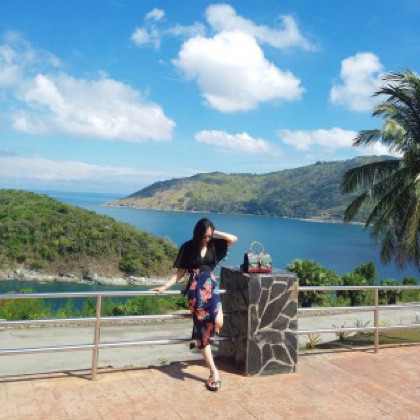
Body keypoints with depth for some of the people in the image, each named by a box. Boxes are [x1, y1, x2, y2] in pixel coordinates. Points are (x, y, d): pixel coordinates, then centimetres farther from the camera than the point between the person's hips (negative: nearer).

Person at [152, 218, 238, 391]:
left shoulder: (214, 245, 7)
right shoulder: (188, 247, 1)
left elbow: (233, 239, -5)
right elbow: (180, 272, 4)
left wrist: (214, 232, -2)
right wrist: (165, 286, -3)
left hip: (211, 287, 1)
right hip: (195, 290, -1)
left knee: (217, 322, -24)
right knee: (201, 331, -4)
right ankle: (214, 372, 4)